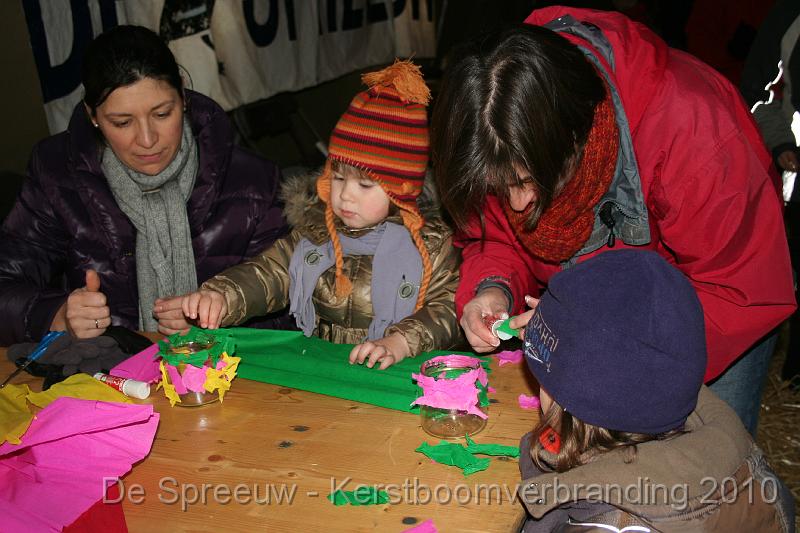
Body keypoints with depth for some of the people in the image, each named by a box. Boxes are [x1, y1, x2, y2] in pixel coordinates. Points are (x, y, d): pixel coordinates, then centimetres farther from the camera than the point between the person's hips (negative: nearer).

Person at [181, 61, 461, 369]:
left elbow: (448, 308, -9)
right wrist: (221, 297, -11)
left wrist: (400, 342, -25)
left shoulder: (430, 243, -3)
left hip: (393, 379, -2)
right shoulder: (314, 233, 10)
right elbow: (269, 272, 8)